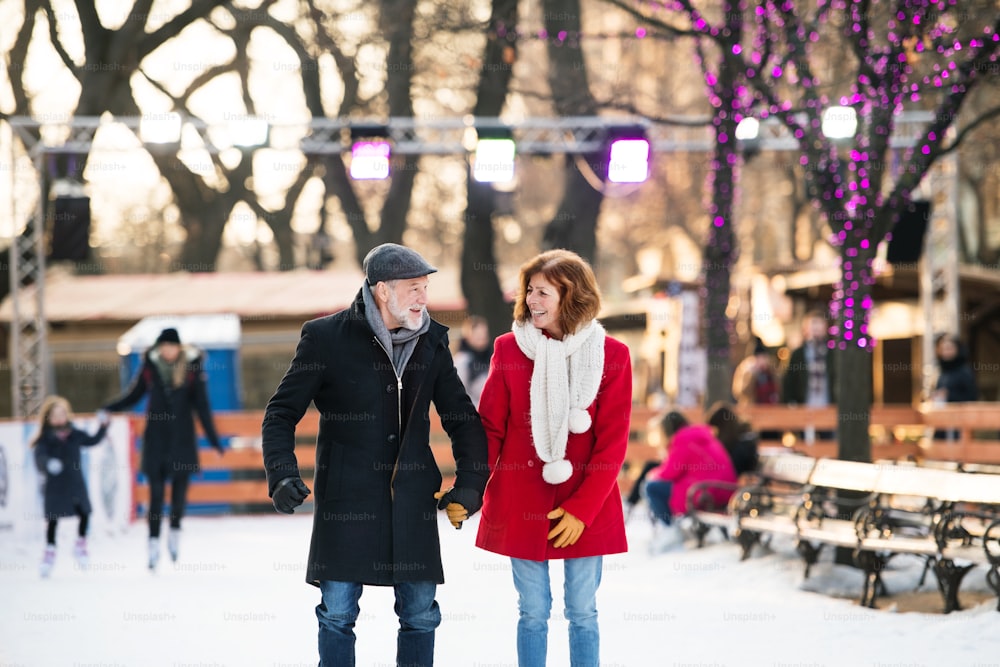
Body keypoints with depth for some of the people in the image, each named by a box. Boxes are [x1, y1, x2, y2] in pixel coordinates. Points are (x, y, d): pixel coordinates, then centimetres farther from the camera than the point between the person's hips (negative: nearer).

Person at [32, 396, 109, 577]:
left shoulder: (74, 434, 5)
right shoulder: (45, 439, -8)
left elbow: (93, 440, 19)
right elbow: (40, 456, -23)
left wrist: (103, 426, 9)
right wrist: (48, 463, -44)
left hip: (75, 482, 4)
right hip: (55, 485, -3)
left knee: (84, 513, 5)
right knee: (53, 519, 2)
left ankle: (80, 545, 26)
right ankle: (50, 550, 15)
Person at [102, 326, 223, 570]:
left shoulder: (192, 367, -5)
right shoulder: (150, 366, -1)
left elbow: (202, 406, -2)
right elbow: (133, 395, 9)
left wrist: (213, 439, -2)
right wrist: (108, 408, -4)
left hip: (182, 438, -1)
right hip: (156, 438, 1)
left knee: (180, 488, 1)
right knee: (156, 492, -1)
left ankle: (175, 532, 23)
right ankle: (154, 542, 4)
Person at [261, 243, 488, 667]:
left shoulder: (432, 341, 6)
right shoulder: (326, 338, -6)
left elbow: (462, 418, 14)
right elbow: (281, 413, -2)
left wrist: (470, 482, 4)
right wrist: (282, 474, -17)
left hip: (413, 500, 3)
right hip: (345, 500, -3)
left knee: (420, 613, 6)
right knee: (337, 613, 0)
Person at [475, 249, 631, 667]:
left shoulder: (610, 355, -3)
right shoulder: (509, 349, 1)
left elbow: (613, 442, -4)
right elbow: (490, 428, 2)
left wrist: (583, 508, -11)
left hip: (586, 511, -1)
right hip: (521, 505, 1)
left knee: (583, 614, 7)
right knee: (532, 613, 7)